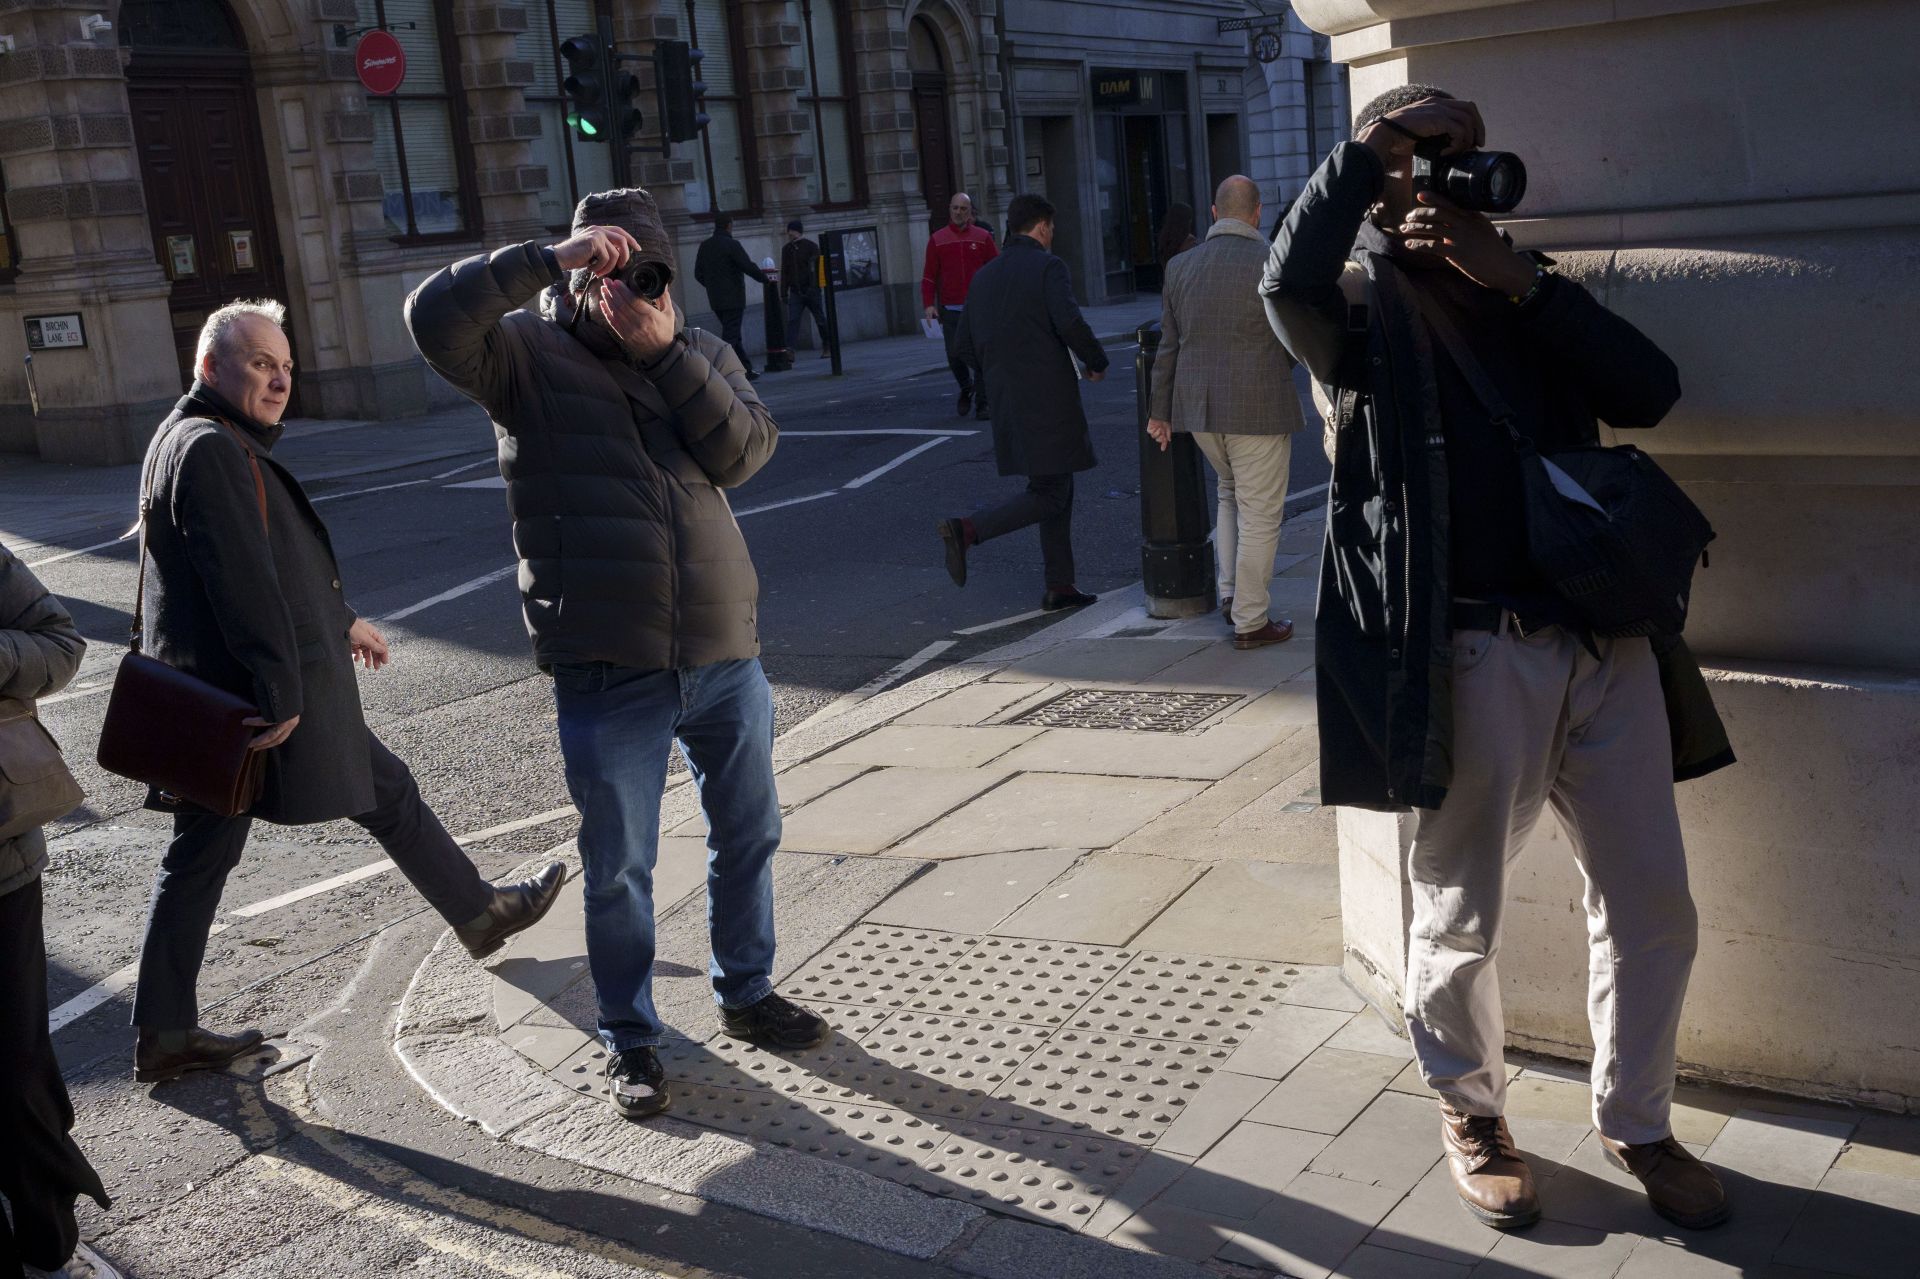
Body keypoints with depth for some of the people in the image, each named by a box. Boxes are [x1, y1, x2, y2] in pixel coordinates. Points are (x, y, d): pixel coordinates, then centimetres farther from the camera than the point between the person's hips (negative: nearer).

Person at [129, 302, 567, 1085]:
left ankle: (164, 1034, 17)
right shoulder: (213, 450, -18)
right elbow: (244, 582, -24)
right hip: (270, 699, -10)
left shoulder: (195, 441, 17)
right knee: (387, 792, 9)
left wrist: (338, 620, 33)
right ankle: (480, 912, 28)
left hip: (209, 698, 10)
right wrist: (282, 693, -24)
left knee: (198, 857, 11)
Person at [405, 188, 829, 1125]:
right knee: (618, 868, 7)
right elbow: (434, 318, -21)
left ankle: (747, 993, 39)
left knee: (748, 838, 17)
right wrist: (549, 256, -23)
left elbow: (745, 451, -8)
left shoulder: (701, 354, 9)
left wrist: (666, 351, -16)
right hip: (609, 670, -4)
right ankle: (630, 1041, 26)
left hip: (725, 651, 4)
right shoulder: (528, 355, -2)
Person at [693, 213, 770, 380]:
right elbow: (749, 267, -14)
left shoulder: (704, 246, 7)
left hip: (715, 299, 7)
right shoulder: (732, 245, -12)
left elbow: (698, 274, 10)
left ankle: (746, 370, 20)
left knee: (733, 335, 15)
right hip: (733, 299, -7)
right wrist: (764, 277, 3)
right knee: (730, 336, -6)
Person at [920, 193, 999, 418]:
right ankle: (966, 389, 32)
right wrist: (929, 304, -4)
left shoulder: (983, 237, 6)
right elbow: (929, 275, 6)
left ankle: (982, 404, 0)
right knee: (955, 355, 3)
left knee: (980, 357, -7)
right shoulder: (937, 239, 7)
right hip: (950, 310, 1)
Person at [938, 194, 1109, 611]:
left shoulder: (984, 277, 12)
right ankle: (967, 530, -17)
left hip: (1008, 402, 8)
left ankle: (1060, 587, 17)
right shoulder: (1048, 266, -8)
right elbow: (1069, 322, -23)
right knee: (1048, 497, -1)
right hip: (1048, 400, -8)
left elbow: (967, 349, 13)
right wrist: (1097, 362, -7)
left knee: (1056, 488, 17)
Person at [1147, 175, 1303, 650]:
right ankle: (1250, 621, 8)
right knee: (1259, 514, 4)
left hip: (1198, 407, 5)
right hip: (1258, 406, -5)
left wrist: (1160, 410, 14)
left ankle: (1231, 593, 21)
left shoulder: (1181, 267, 3)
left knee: (1231, 491, 26)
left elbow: (1168, 345, 8)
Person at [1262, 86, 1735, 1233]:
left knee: (1654, 904, 10)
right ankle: (1472, 1111, 33)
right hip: (1472, 653, -5)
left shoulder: (1521, 294, 19)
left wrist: (1514, 274, -3)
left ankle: (1636, 1122, 31)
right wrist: (1368, 142, -15)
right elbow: (1290, 282, -24)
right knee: (1461, 917, 8)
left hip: (1605, 639, 5)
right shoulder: (1361, 303, 2)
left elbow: (1651, 391, 3)